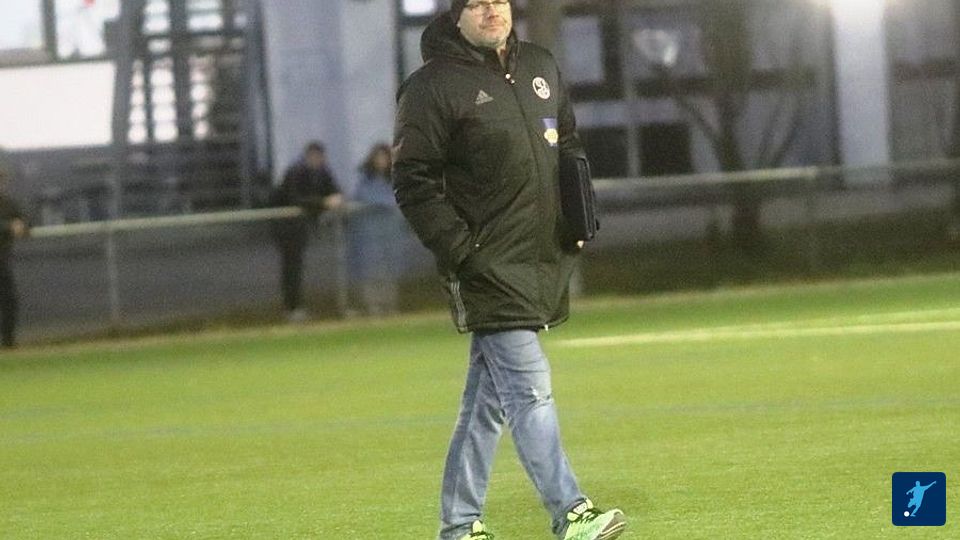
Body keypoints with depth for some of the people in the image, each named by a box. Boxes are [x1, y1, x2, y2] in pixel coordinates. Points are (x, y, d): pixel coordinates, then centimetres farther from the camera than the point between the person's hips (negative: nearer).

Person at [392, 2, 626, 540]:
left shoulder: (541, 67, 13)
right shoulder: (433, 86, -8)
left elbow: (570, 145, 26)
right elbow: (414, 183, -10)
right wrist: (460, 250, -16)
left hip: (542, 262, 7)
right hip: (490, 268, -7)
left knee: (487, 401, 12)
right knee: (530, 389, -14)